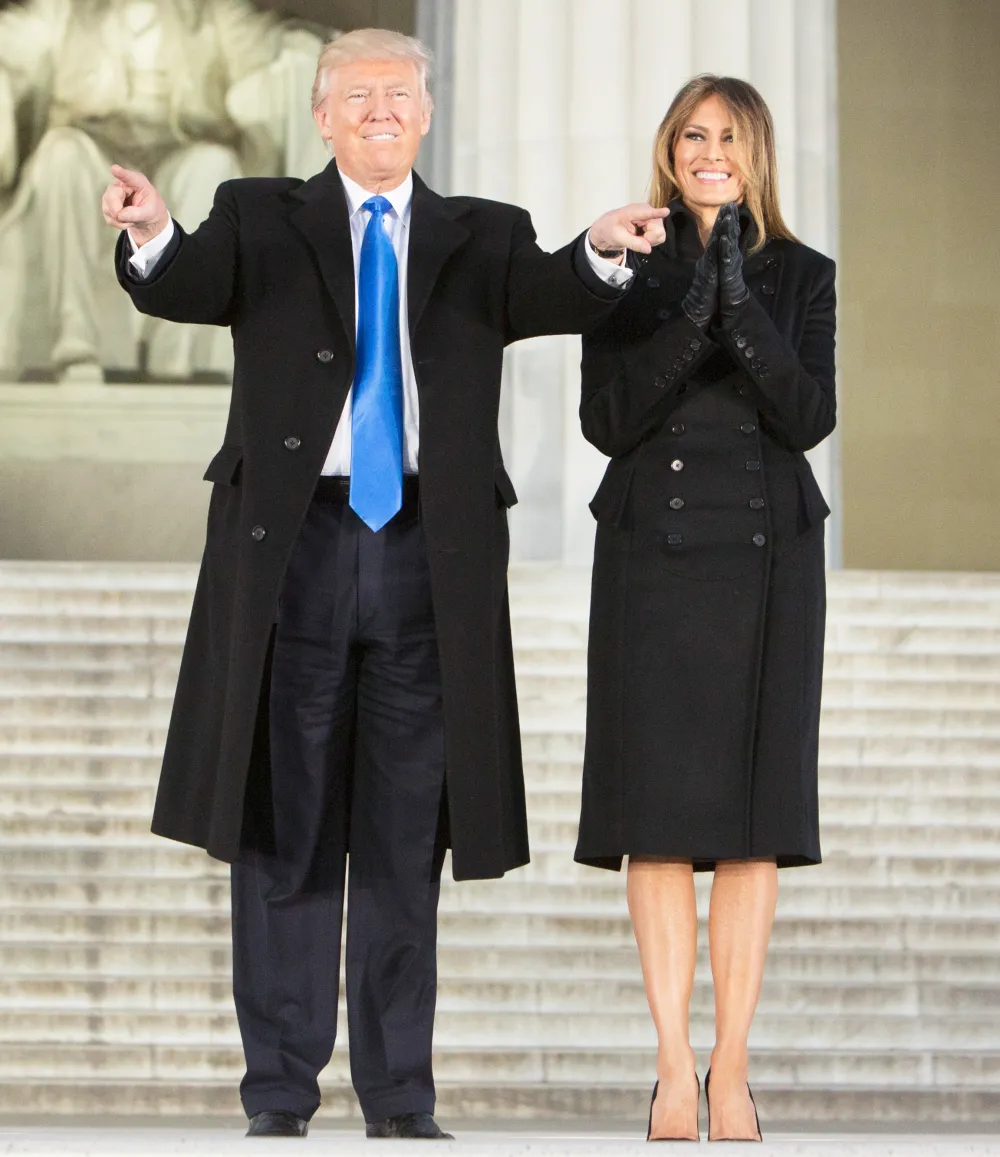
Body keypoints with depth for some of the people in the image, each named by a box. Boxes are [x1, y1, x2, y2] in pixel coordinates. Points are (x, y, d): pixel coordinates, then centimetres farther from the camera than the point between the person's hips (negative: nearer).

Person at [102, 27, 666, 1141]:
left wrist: (603, 252, -30)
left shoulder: (481, 237, 12)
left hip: (429, 557, 1)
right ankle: (279, 1092, 10)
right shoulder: (260, 220, 9)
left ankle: (400, 1098, 12)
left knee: (407, 836, 5)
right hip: (293, 546, -1)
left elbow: (544, 298, -8)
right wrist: (151, 234, -34)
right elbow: (186, 286, -10)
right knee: (284, 827, 3)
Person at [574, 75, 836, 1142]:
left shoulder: (802, 276, 6)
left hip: (766, 559, 0)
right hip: (652, 553, 0)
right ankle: (672, 1068, 4)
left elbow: (810, 417, -7)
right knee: (659, 821, -2)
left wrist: (741, 306, -18)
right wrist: (690, 314, -16)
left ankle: (731, 1067, 6)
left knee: (753, 821, 0)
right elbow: (604, 418, -5)